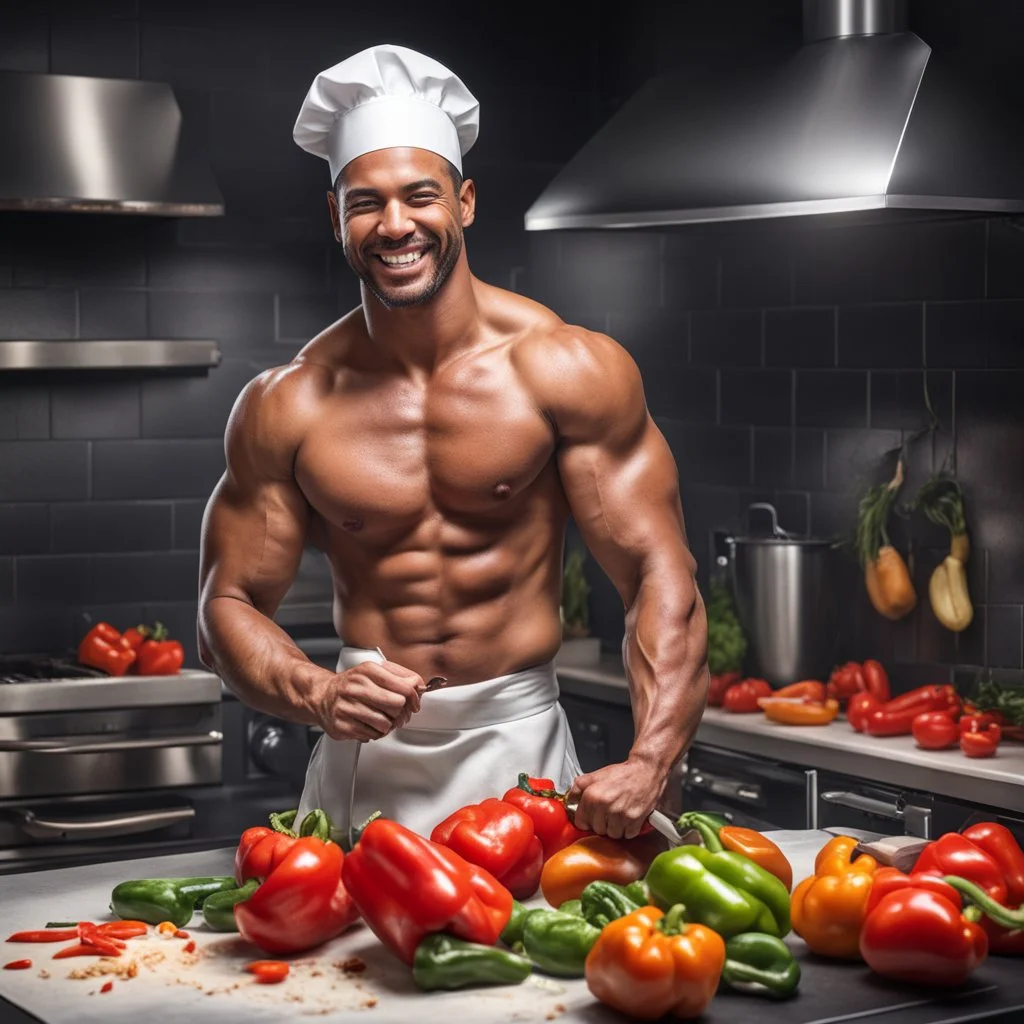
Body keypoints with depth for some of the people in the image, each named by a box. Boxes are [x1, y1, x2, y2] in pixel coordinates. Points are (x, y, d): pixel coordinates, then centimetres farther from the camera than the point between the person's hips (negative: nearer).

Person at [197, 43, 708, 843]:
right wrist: (316, 695, -20)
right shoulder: (287, 407, -2)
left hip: (519, 750, -1)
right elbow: (229, 603, 2)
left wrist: (648, 768, -25)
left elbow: (660, 577, -10)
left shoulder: (568, 371, -7)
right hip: (363, 766, 1)